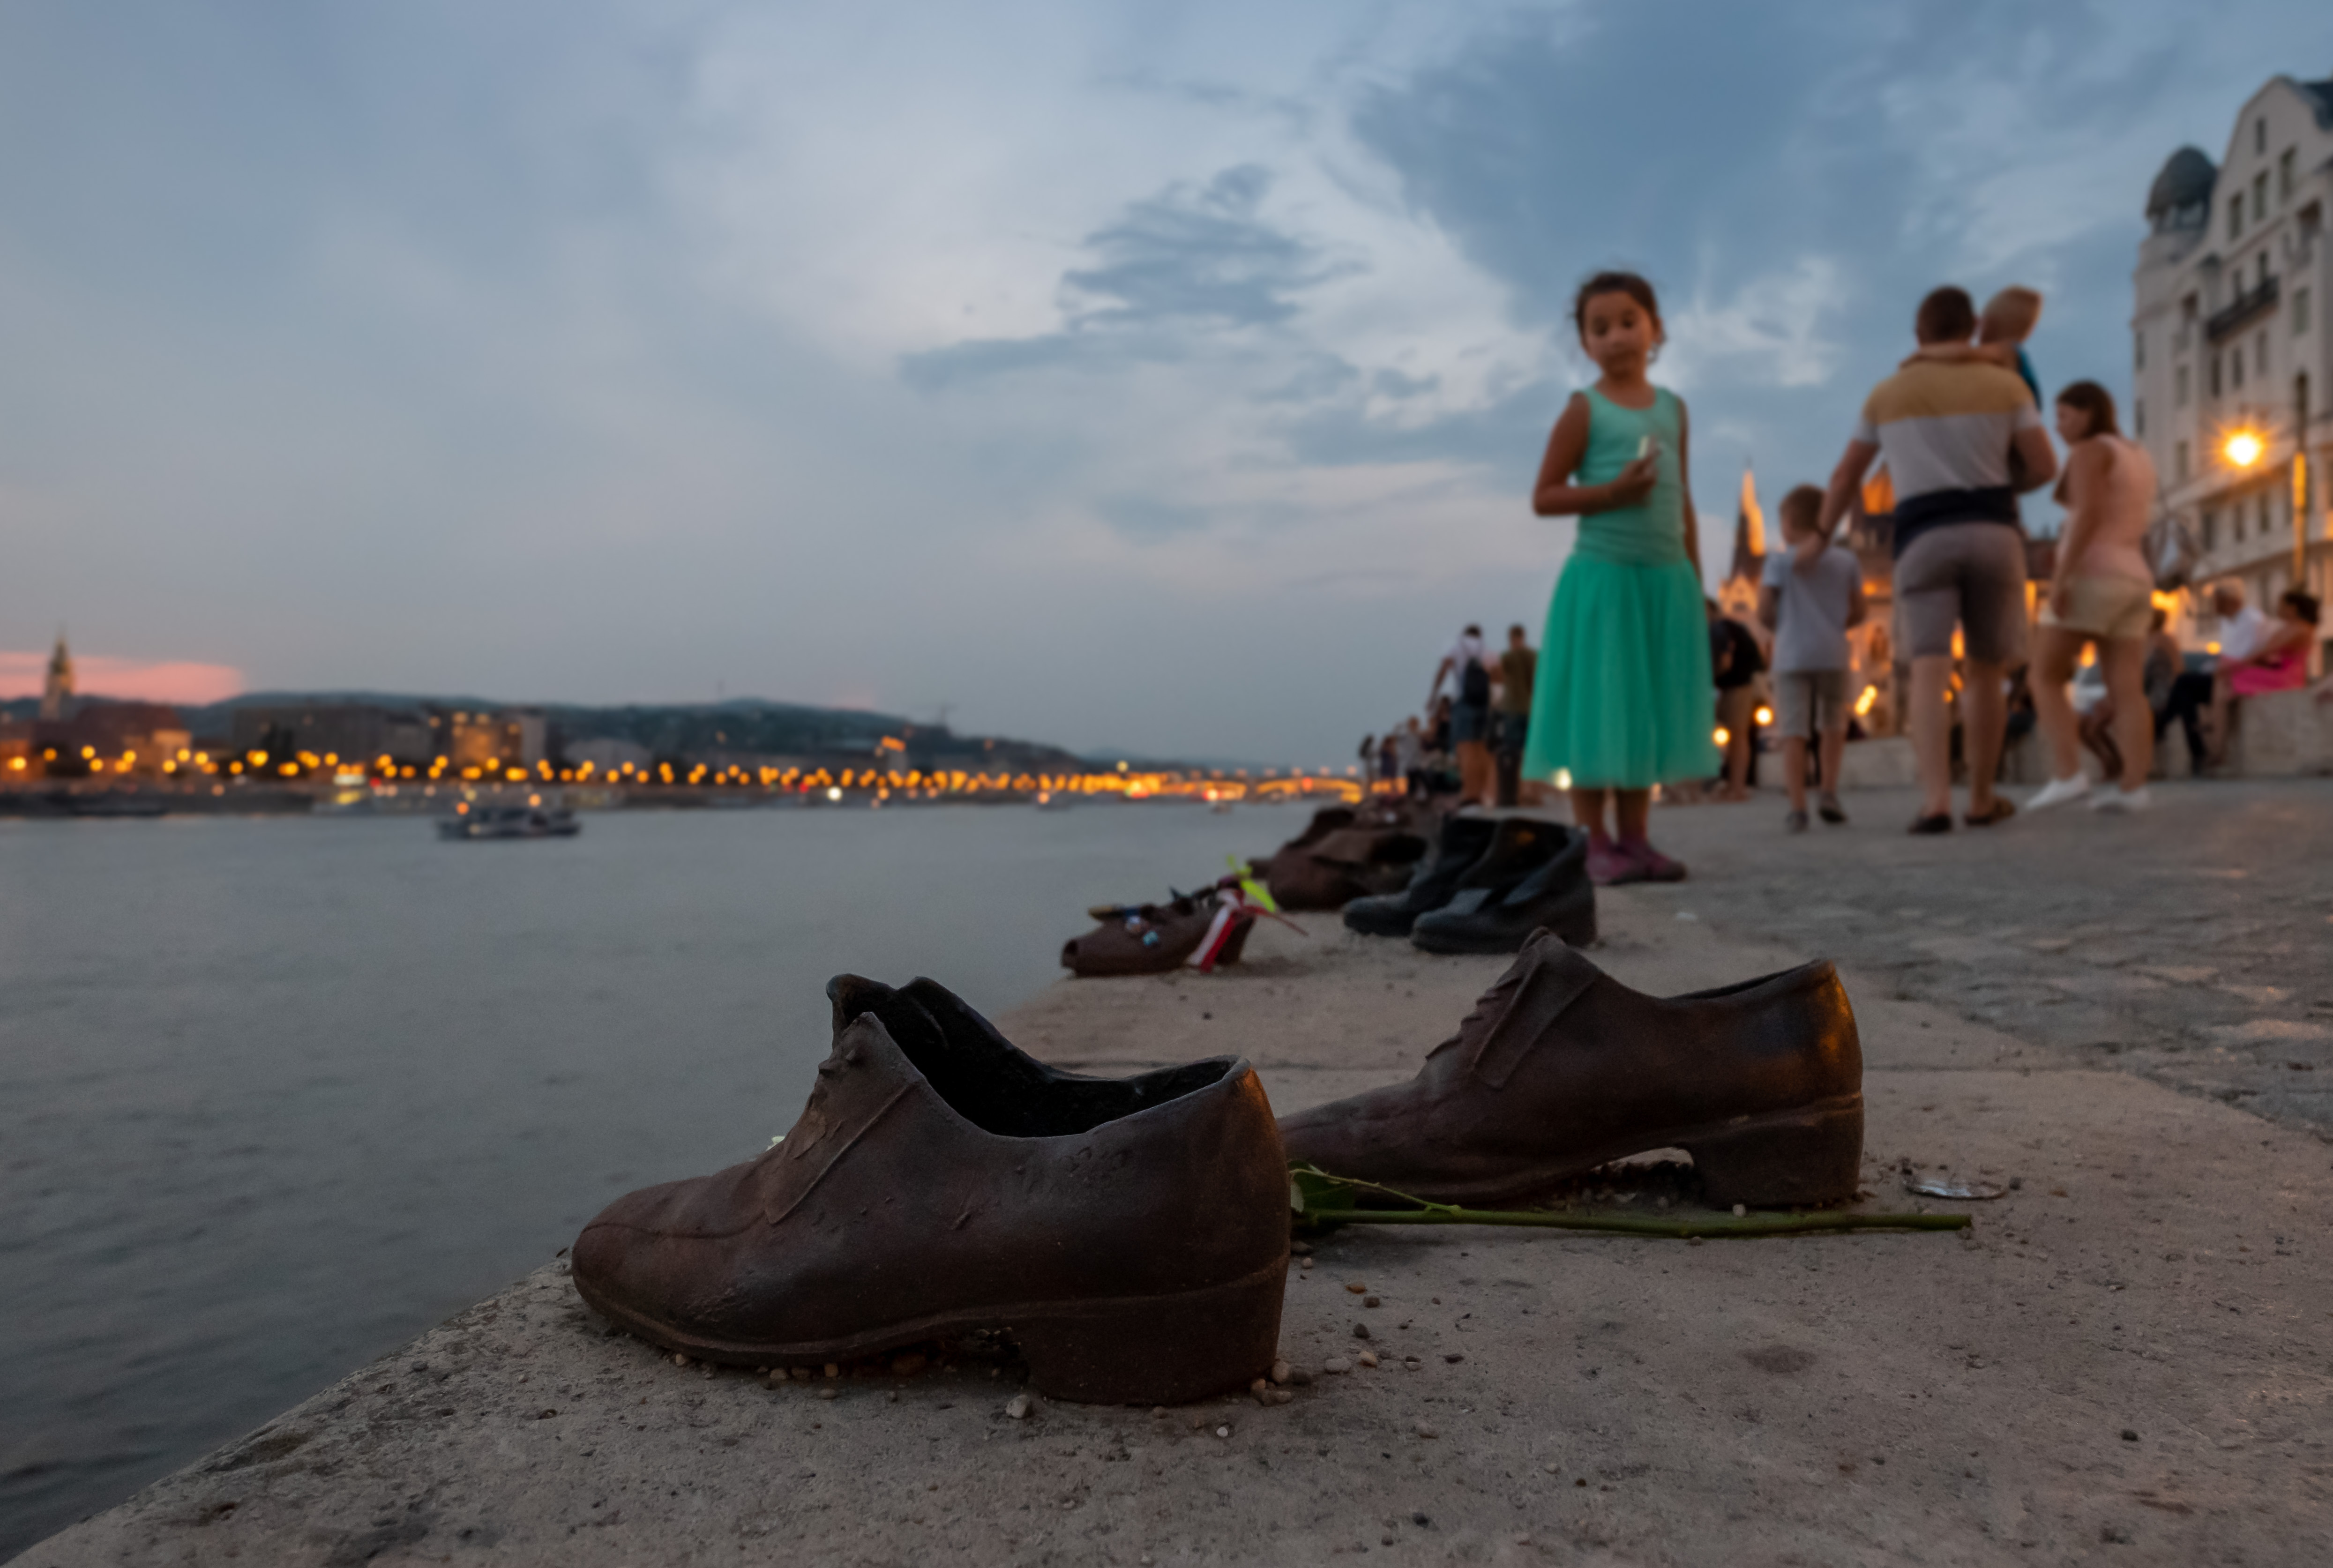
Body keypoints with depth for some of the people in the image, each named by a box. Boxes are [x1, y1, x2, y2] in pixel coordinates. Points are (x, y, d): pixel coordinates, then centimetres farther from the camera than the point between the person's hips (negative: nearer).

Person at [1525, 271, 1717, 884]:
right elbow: (1543, 498, -5)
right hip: (1603, 576, -5)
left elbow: (1683, 501, 17)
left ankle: (1634, 838, 15)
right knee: (1599, 713, -3)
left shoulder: (1674, 408, 12)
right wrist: (1611, 492, -18)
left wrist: (1695, 579, 13)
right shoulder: (1585, 409, -3)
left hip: (1667, 579, 5)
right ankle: (1596, 843, 3)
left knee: (1650, 712, 7)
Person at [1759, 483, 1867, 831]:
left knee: (1794, 733, -2)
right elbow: (1860, 611, 9)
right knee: (1833, 726, 20)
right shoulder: (1847, 561, 8)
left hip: (1791, 656, -2)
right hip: (1832, 654, 2)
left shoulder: (1780, 561, -1)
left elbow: (1764, 612, -3)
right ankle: (1829, 792, 7)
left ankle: (1798, 809, -7)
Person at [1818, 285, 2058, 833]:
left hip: (1923, 536, 0)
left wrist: (1821, 536, 33)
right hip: (1992, 532, 0)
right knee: (1987, 671, 13)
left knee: (1929, 673, -11)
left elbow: (1845, 477, 20)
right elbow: (2046, 466, 5)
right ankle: (1981, 799, 20)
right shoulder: (2005, 384, 9)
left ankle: (1936, 801, -28)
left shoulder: (1887, 393, 14)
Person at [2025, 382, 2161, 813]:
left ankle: (2067, 775, -16)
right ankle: (2132, 788, -7)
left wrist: (2058, 579, -22)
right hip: (2132, 584, 8)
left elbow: (2088, 515, -19)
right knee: (2128, 693, 1)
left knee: (2045, 679, -3)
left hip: (2090, 579, -8)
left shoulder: (2089, 451, -6)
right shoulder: (2140, 459, 21)